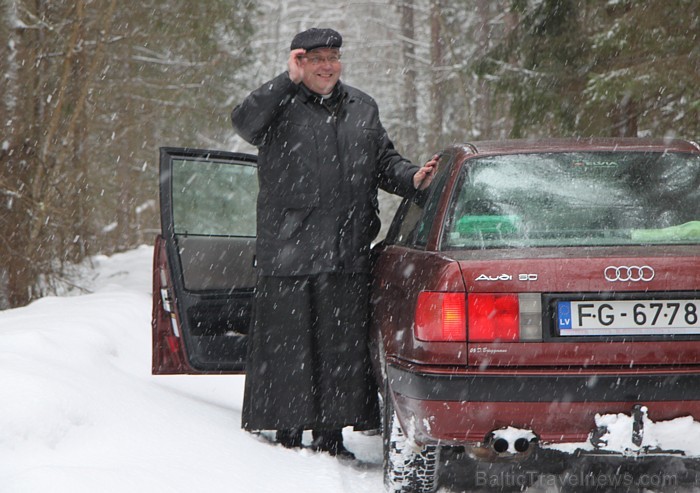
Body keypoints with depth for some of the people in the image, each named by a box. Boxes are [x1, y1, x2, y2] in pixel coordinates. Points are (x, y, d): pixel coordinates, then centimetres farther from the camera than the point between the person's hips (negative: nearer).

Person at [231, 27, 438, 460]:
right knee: (290, 343, -1)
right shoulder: (282, 105, -1)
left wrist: (411, 178, 2)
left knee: (343, 344, 6)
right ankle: (289, 434, 7)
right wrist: (289, 80, -21)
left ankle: (331, 434, 15)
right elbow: (245, 121, -22)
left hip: (349, 253, 5)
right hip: (289, 250, -5)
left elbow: (383, 160, 22)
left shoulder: (362, 108, 17)